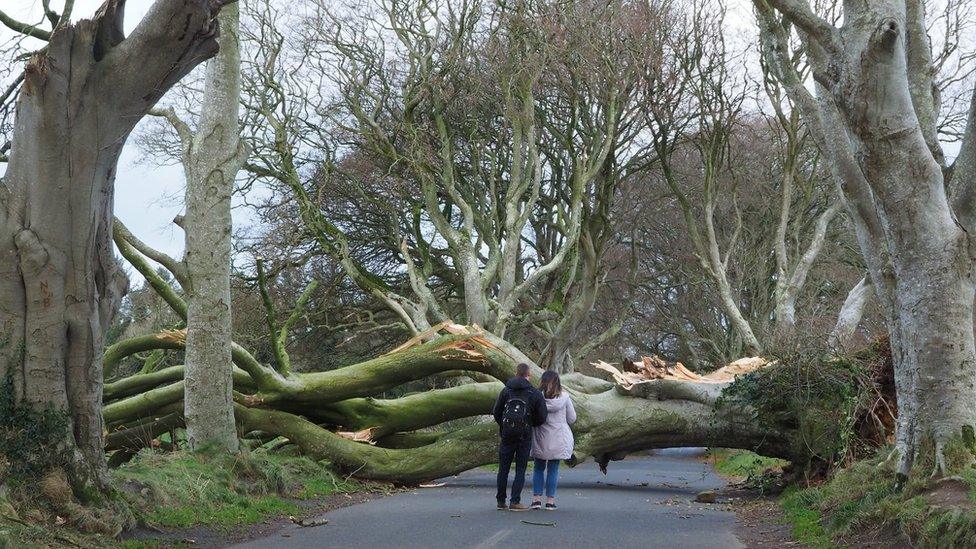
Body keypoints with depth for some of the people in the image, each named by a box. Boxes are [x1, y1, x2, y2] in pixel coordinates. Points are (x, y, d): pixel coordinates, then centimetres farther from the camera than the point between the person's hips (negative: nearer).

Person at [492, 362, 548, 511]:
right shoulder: (535, 394, -3)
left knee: (503, 468, 9)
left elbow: (496, 411, 5)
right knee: (520, 469, 3)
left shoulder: (507, 390, 4)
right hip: (525, 434, -2)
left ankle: (501, 501, 11)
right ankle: (515, 501, -3)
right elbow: (541, 418, -4)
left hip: (507, 433, 2)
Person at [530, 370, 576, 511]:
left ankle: (536, 499, 7)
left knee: (538, 468, 13)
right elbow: (572, 418, 5)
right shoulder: (564, 397, -4)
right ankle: (550, 500, 5)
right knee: (553, 469, 8)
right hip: (559, 439, 0)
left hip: (540, 438, 0)